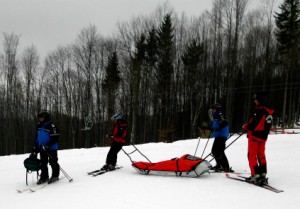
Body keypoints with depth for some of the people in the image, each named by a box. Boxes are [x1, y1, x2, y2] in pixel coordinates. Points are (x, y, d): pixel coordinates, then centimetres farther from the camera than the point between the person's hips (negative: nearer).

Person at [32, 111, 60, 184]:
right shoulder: (39, 126, 10)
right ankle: (44, 177, 20)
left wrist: (47, 146, -24)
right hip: (42, 148, 7)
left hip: (51, 148, -7)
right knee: (43, 163, 11)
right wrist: (35, 147, 17)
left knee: (53, 162, 4)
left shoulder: (51, 125, -16)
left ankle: (55, 176, 16)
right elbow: (37, 137, 20)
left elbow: (55, 138, -19)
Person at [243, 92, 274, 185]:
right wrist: (249, 125, 10)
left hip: (255, 136, -8)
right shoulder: (269, 112, 6)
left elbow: (253, 124, -23)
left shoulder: (260, 111, -22)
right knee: (261, 155, 15)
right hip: (263, 137, 8)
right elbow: (264, 124, 11)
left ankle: (255, 175, -2)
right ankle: (263, 175, 15)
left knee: (252, 156, 1)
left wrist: (246, 126, -2)